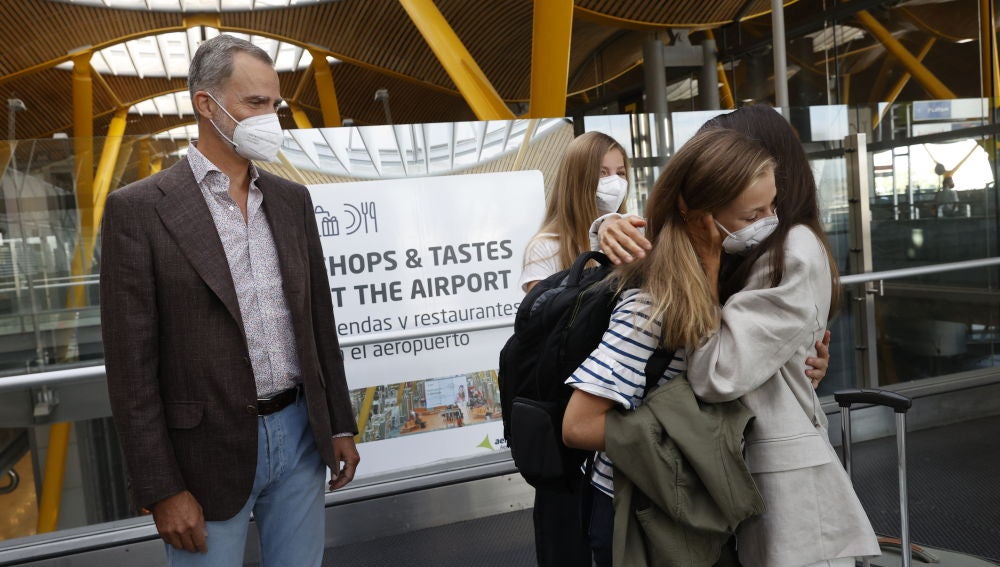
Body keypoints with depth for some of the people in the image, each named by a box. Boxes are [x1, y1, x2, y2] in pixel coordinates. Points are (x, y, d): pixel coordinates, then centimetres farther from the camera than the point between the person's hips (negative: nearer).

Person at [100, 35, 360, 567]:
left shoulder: (292, 200, 6)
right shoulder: (138, 208, -9)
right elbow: (131, 364, -10)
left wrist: (340, 425, 10)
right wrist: (162, 490, -10)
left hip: (301, 434, 5)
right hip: (209, 452, -4)